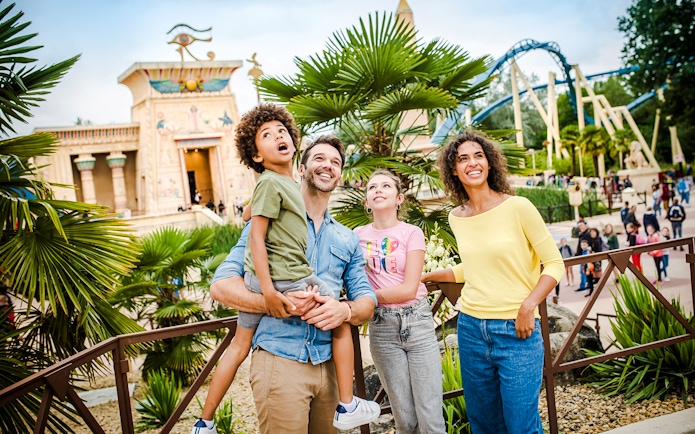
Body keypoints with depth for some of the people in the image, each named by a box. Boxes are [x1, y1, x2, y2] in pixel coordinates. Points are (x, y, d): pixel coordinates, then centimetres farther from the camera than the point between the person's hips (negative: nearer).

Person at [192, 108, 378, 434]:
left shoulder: (285, 182, 12)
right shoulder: (271, 182, -14)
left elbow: (250, 211, 30)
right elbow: (256, 236, -18)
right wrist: (269, 291, -22)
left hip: (256, 279, 9)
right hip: (284, 278, -9)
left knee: (239, 346, 16)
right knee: (342, 323, 9)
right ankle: (347, 407, 17)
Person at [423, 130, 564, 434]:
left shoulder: (517, 207, -9)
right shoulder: (456, 218, 6)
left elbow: (554, 263, -6)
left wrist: (528, 306, -17)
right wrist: (425, 277, 20)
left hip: (516, 330, -5)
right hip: (471, 329, 5)